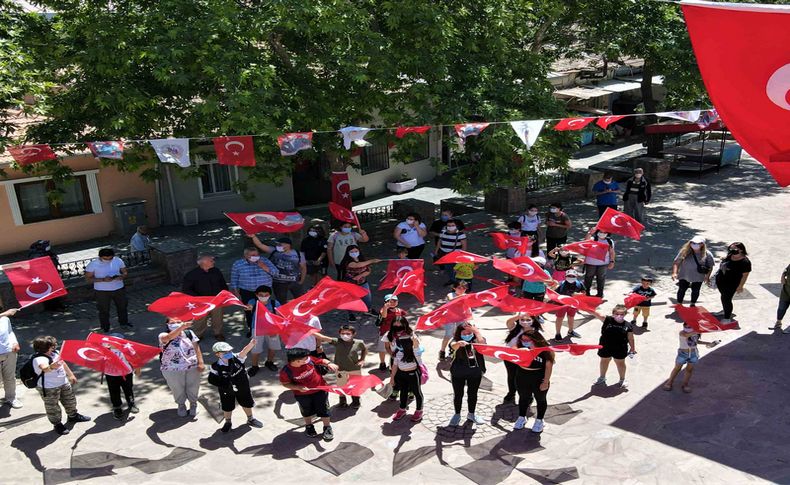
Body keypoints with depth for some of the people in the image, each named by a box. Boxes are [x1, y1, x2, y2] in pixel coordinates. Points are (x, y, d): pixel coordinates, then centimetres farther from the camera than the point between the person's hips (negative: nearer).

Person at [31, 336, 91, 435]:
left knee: (70, 400, 24)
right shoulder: (39, 359, -27)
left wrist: (70, 375, 22)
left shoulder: (55, 353, -2)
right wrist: (51, 367, -72)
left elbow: (63, 363, 14)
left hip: (64, 383, 8)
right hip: (48, 388, -8)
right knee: (53, 407, 7)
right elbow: (44, 368, -50)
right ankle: (57, 424, 27)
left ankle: (73, 416, 48)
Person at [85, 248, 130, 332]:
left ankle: (124, 322, 41)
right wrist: (103, 279, -26)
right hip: (102, 291, -3)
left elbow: (125, 272, 4)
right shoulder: (93, 264, -15)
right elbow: (88, 278, -12)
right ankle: (105, 328, 25)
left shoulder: (118, 261, -7)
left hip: (119, 289, 3)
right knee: (104, 310, 7)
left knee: (123, 306, 18)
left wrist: (121, 277, -20)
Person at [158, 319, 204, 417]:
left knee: (193, 388, 15)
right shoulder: (163, 335, -12)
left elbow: (196, 347, -2)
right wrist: (182, 327, -49)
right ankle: (181, 405, 43)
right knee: (178, 389, 15)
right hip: (173, 370, -2)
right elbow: (169, 337, -37)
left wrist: (200, 362, -9)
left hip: (192, 367, 2)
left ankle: (193, 404, 42)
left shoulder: (189, 333, -2)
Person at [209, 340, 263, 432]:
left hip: (242, 387, 2)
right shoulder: (216, 367, -20)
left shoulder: (236, 358, -20)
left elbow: (244, 352, -37)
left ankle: (250, 419, 42)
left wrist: (251, 344, -58)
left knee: (247, 403, 18)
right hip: (227, 391, -1)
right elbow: (211, 379, -11)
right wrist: (223, 384, -23)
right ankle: (228, 423, 43)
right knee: (227, 407, 16)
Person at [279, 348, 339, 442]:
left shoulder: (309, 360, -22)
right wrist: (298, 387, -25)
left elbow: (321, 361, -6)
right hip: (302, 395, 0)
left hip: (320, 389, 1)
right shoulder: (286, 371, -27)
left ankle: (327, 428, 33)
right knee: (307, 411, 23)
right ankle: (309, 426, 51)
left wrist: (329, 364, -27)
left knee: (323, 409, 12)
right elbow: (285, 383, -12)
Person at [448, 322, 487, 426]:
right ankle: (457, 414, 30)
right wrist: (459, 343, -59)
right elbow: (453, 346, -37)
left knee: (473, 394, 16)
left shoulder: (476, 340, -5)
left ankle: (471, 414, 36)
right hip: (458, 373, -2)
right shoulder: (456, 341, -13)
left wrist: (476, 331, -19)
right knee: (458, 394, 10)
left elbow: (481, 342, -28)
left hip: (475, 373, 2)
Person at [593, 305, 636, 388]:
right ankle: (602, 378, 43)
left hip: (620, 349, -1)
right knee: (604, 361, 20)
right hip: (605, 347, 1)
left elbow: (630, 338, -1)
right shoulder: (607, 320, -15)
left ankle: (622, 380, 39)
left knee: (620, 363, 17)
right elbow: (597, 314, -27)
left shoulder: (627, 326, -10)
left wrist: (633, 348, 2)